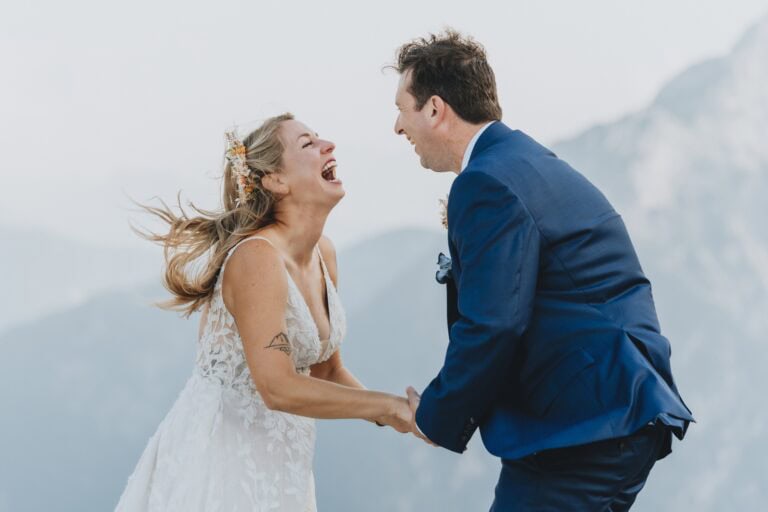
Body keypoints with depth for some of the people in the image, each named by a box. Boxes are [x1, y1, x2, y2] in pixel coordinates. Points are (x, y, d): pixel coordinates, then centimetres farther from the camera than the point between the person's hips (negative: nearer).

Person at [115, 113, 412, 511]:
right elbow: (278, 388, -29)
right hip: (221, 452, -8)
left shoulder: (322, 253, 4)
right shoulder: (257, 257, -21)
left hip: (277, 458, 8)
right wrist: (390, 405, -22)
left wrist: (395, 416, -4)